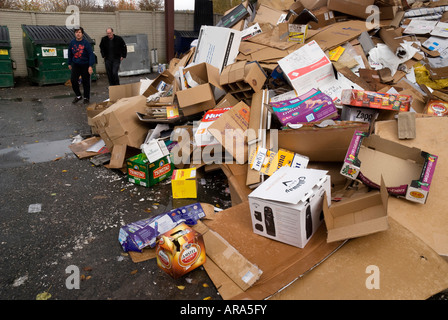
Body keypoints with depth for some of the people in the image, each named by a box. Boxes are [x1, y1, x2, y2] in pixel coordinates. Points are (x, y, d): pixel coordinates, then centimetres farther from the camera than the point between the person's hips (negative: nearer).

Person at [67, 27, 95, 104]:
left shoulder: (86, 43, -11)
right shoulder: (72, 43, 1)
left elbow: (91, 54, -13)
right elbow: (70, 54, 13)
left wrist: (90, 66, -19)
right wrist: (69, 63, 17)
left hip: (85, 65, -3)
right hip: (75, 65, 3)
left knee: (86, 82, 5)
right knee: (73, 80, -7)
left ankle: (86, 98, 20)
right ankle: (78, 95, 11)